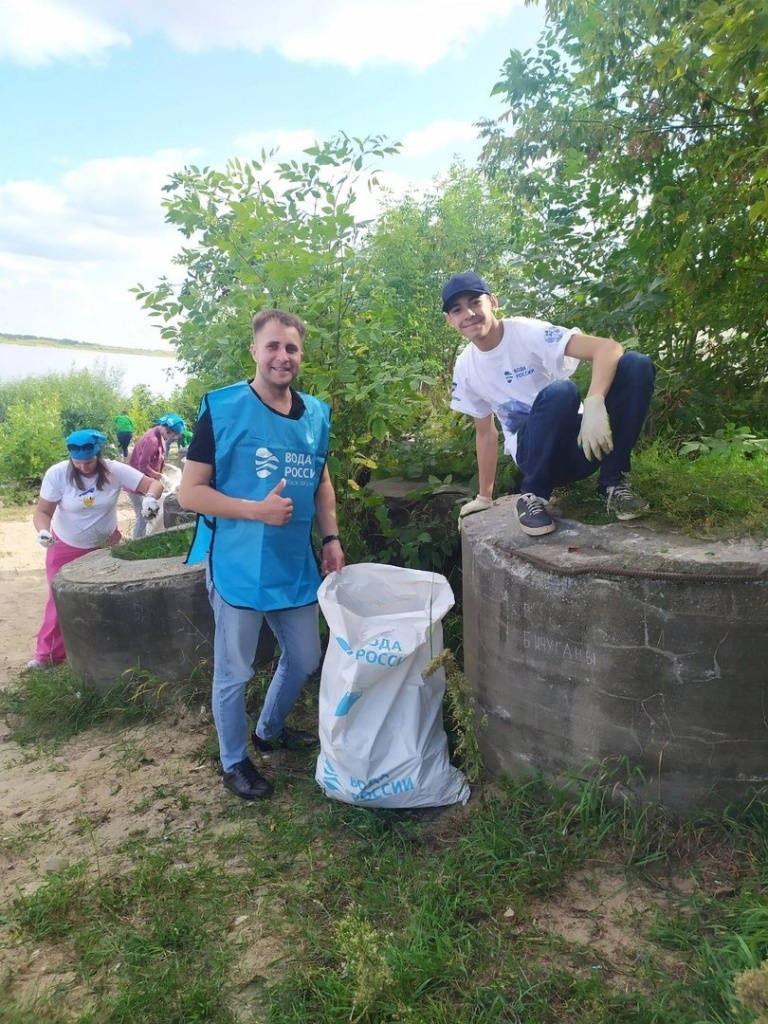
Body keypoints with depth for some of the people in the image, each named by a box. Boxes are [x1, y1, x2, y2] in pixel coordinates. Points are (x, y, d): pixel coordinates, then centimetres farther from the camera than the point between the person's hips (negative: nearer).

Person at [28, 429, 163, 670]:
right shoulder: (56, 474, -21)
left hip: (105, 543, 1)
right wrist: (43, 531, -37)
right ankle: (47, 654, 16)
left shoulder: (115, 470, -21)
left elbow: (154, 484, -20)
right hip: (66, 547, -1)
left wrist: (150, 498, -43)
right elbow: (43, 511, -15)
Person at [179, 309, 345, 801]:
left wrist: (332, 538, 7)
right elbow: (190, 492, -13)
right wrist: (258, 509, -23)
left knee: (305, 659, 19)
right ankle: (234, 762, 32)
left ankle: (270, 730, 46)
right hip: (238, 567, -6)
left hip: (297, 566, 6)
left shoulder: (316, 414, 5)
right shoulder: (223, 409, -12)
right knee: (235, 673, 8)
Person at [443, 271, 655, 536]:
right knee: (559, 393, -34)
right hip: (534, 451, 0)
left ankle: (613, 483, -12)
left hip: (579, 439, 0)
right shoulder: (464, 368, 1)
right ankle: (533, 496, -15)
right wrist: (484, 497, 12)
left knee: (636, 365, -24)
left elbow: (609, 348, -22)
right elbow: (486, 433, 11)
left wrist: (594, 404, -40)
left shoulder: (527, 332, -11)